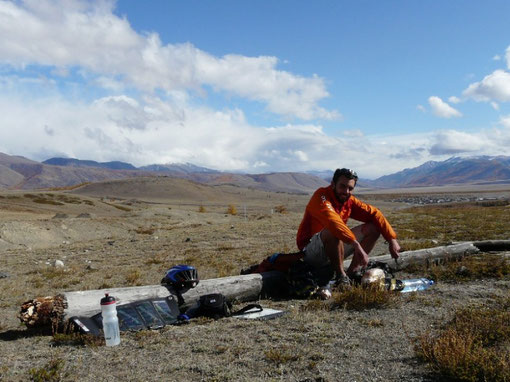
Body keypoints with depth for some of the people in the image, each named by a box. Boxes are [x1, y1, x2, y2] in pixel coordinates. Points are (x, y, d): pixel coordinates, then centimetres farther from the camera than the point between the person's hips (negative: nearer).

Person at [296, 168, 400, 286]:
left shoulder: (349, 200, 3)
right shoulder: (321, 196, -18)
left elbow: (374, 214, 2)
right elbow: (333, 221, -35)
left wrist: (392, 239, -8)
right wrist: (357, 245, -44)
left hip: (335, 248, 7)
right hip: (310, 253, -7)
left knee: (373, 228, -2)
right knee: (333, 231, -38)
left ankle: (352, 273, -8)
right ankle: (340, 276, -19)